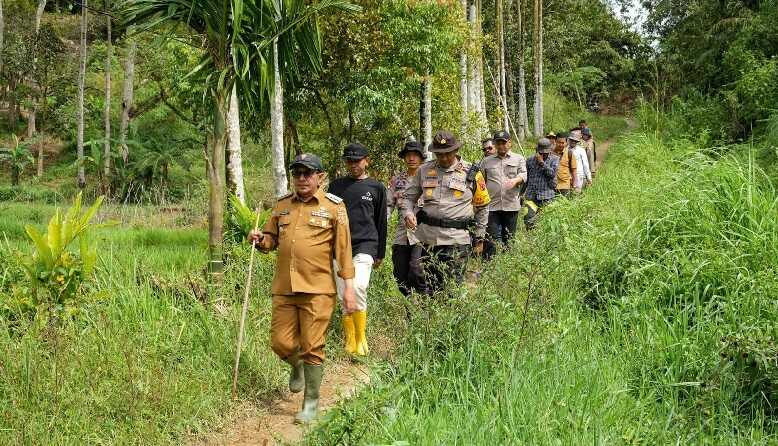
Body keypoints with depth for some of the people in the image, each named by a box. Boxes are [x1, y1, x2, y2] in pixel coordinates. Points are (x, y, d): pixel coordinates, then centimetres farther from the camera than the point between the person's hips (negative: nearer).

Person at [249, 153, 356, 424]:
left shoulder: (334, 207, -2)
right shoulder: (282, 205, 11)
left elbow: (343, 250, -3)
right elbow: (272, 239, 21)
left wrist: (349, 287, -6)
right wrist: (260, 240, -2)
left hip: (317, 290, -4)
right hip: (283, 289, 4)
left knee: (312, 348, -1)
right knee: (281, 343, 7)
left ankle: (311, 402, 13)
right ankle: (297, 367, 41)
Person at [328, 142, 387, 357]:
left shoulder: (376, 187, 8)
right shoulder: (336, 185, 12)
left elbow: (381, 222, 12)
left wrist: (380, 253, 12)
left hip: (365, 245, -3)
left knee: (358, 287, -22)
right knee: (344, 295, 3)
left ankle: (361, 339, -12)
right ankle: (349, 341, 13)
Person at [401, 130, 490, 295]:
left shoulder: (471, 173, 2)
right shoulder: (424, 170, 9)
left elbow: (482, 207, 10)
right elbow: (408, 197, 17)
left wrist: (479, 237, 10)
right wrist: (408, 213, -6)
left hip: (456, 239, -3)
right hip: (428, 238, 3)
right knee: (430, 287, 9)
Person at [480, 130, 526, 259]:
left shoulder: (518, 159, 12)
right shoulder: (487, 161, 15)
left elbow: (524, 175, -2)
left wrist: (515, 180, -24)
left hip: (511, 205, 0)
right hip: (492, 206, 0)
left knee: (509, 238, 6)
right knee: (492, 239, -6)